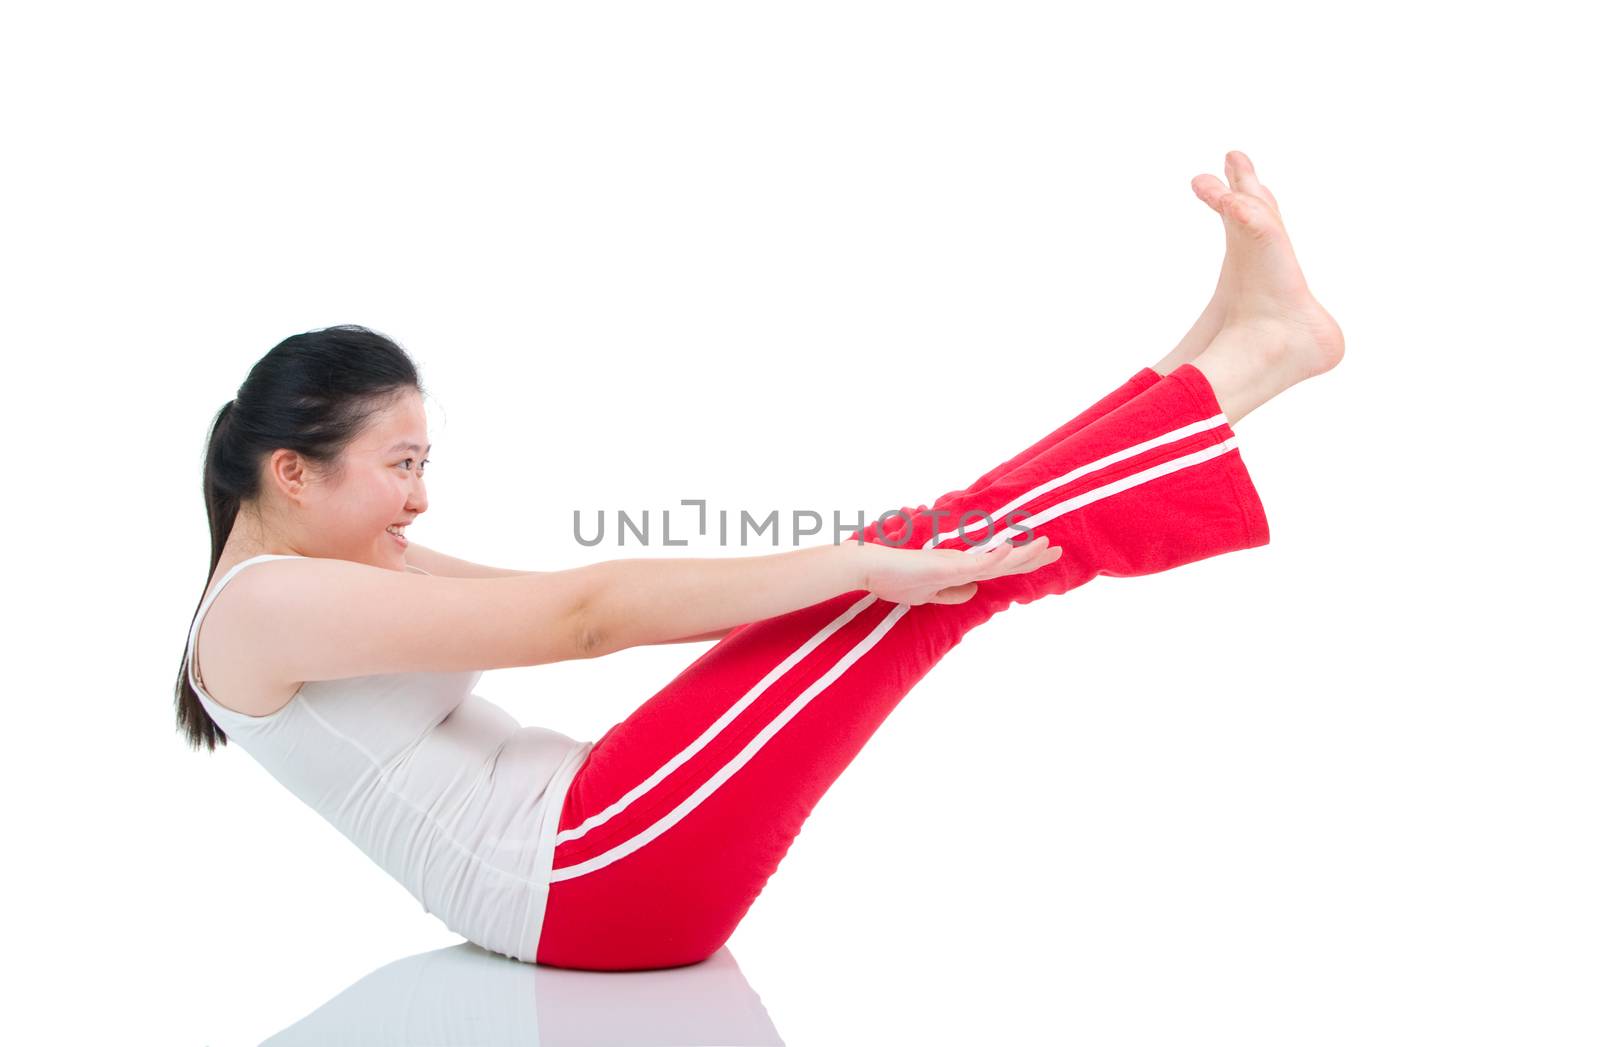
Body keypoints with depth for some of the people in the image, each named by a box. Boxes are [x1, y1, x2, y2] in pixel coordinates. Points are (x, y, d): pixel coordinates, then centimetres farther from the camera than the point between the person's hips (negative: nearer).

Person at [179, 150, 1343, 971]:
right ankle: (1263, 346, -7)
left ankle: (1228, 345, 3)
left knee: (916, 558, -1)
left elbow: (576, 605, 12)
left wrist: (846, 574, 7)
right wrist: (858, 563, -23)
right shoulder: (268, 607, -12)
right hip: (603, 878, -9)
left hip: (594, 848, 9)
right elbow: (581, 617, -21)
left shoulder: (352, 568, 17)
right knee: (917, 559, -15)